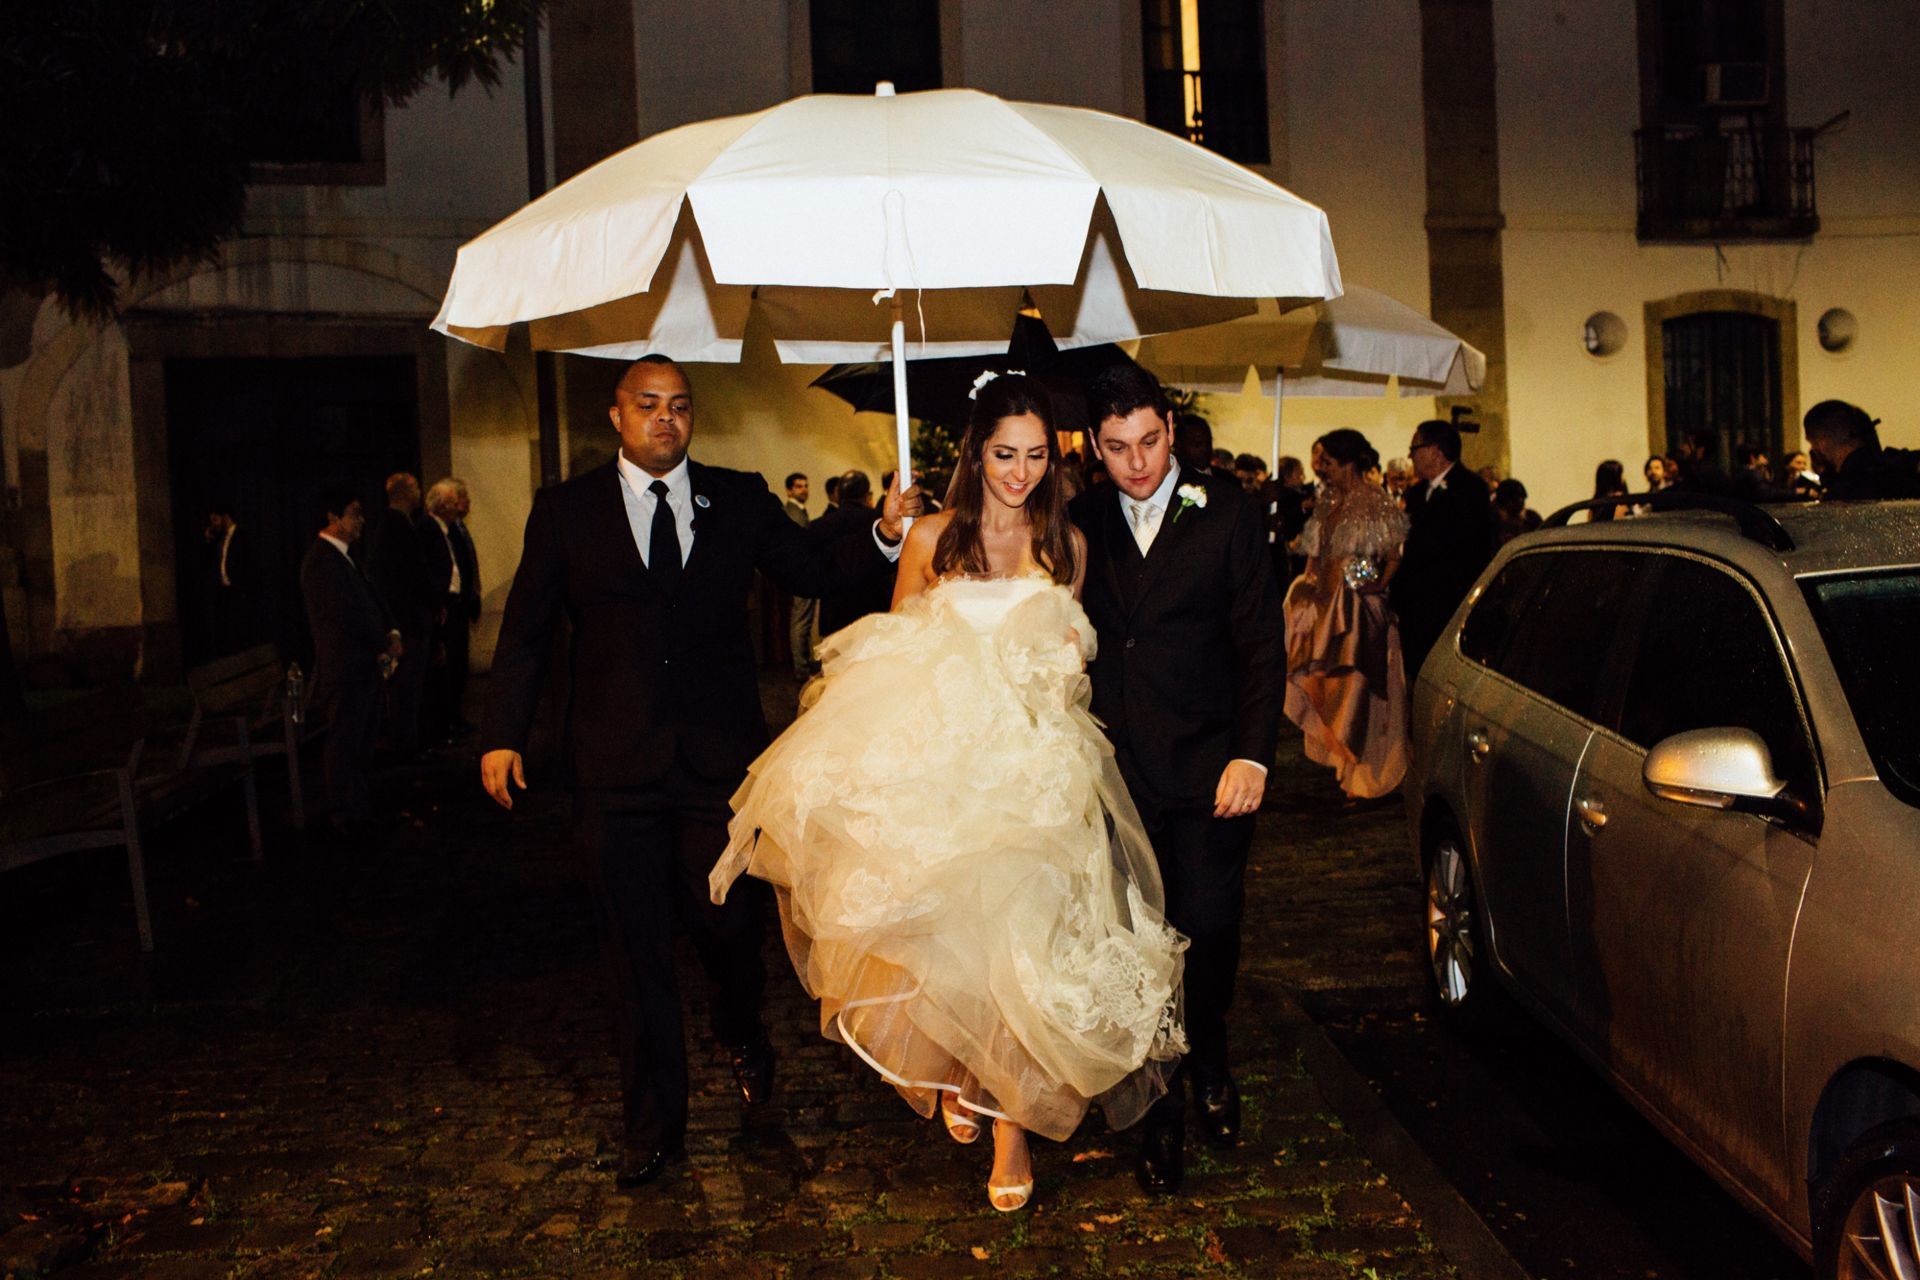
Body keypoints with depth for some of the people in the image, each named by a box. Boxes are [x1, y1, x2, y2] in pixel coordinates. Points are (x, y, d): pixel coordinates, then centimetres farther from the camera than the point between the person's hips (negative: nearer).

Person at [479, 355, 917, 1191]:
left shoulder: (740, 500, 7)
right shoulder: (566, 510, 5)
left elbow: (812, 574, 6)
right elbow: (526, 631, 5)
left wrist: (884, 534, -10)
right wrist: (503, 734, -3)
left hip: (721, 757, 0)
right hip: (615, 768, 0)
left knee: (726, 920, 4)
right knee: (636, 951, 8)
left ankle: (741, 1032, 40)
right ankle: (653, 1126, 24)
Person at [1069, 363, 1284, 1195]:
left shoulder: (1227, 511, 0)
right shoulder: (1082, 522, 6)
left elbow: (1261, 643, -2)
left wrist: (1252, 755, -11)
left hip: (1208, 771, -1)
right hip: (1117, 768, 2)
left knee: (1210, 932, 4)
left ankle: (1209, 1070, 33)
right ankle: (1161, 1113, 22)